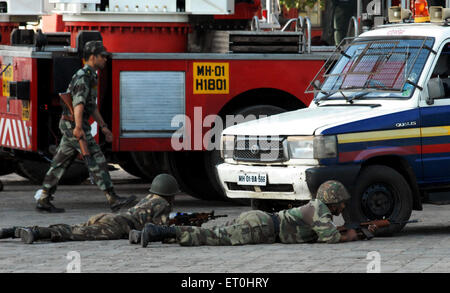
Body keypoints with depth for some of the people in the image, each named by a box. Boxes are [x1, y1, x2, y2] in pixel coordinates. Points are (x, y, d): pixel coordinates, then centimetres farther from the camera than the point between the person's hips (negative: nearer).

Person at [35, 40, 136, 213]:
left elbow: (92, 105, 27)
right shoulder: (83, 76, -16)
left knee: (60, 163, 10)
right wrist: (78, 127, -39)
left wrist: (103, 127, 26)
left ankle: (43, 199, 10)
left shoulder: (90, 77, 18)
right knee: (96, 160, -10)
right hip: (73, 125, -10)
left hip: (70, 126, 10)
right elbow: (79, 102, -29)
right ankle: (113, 200, -11)